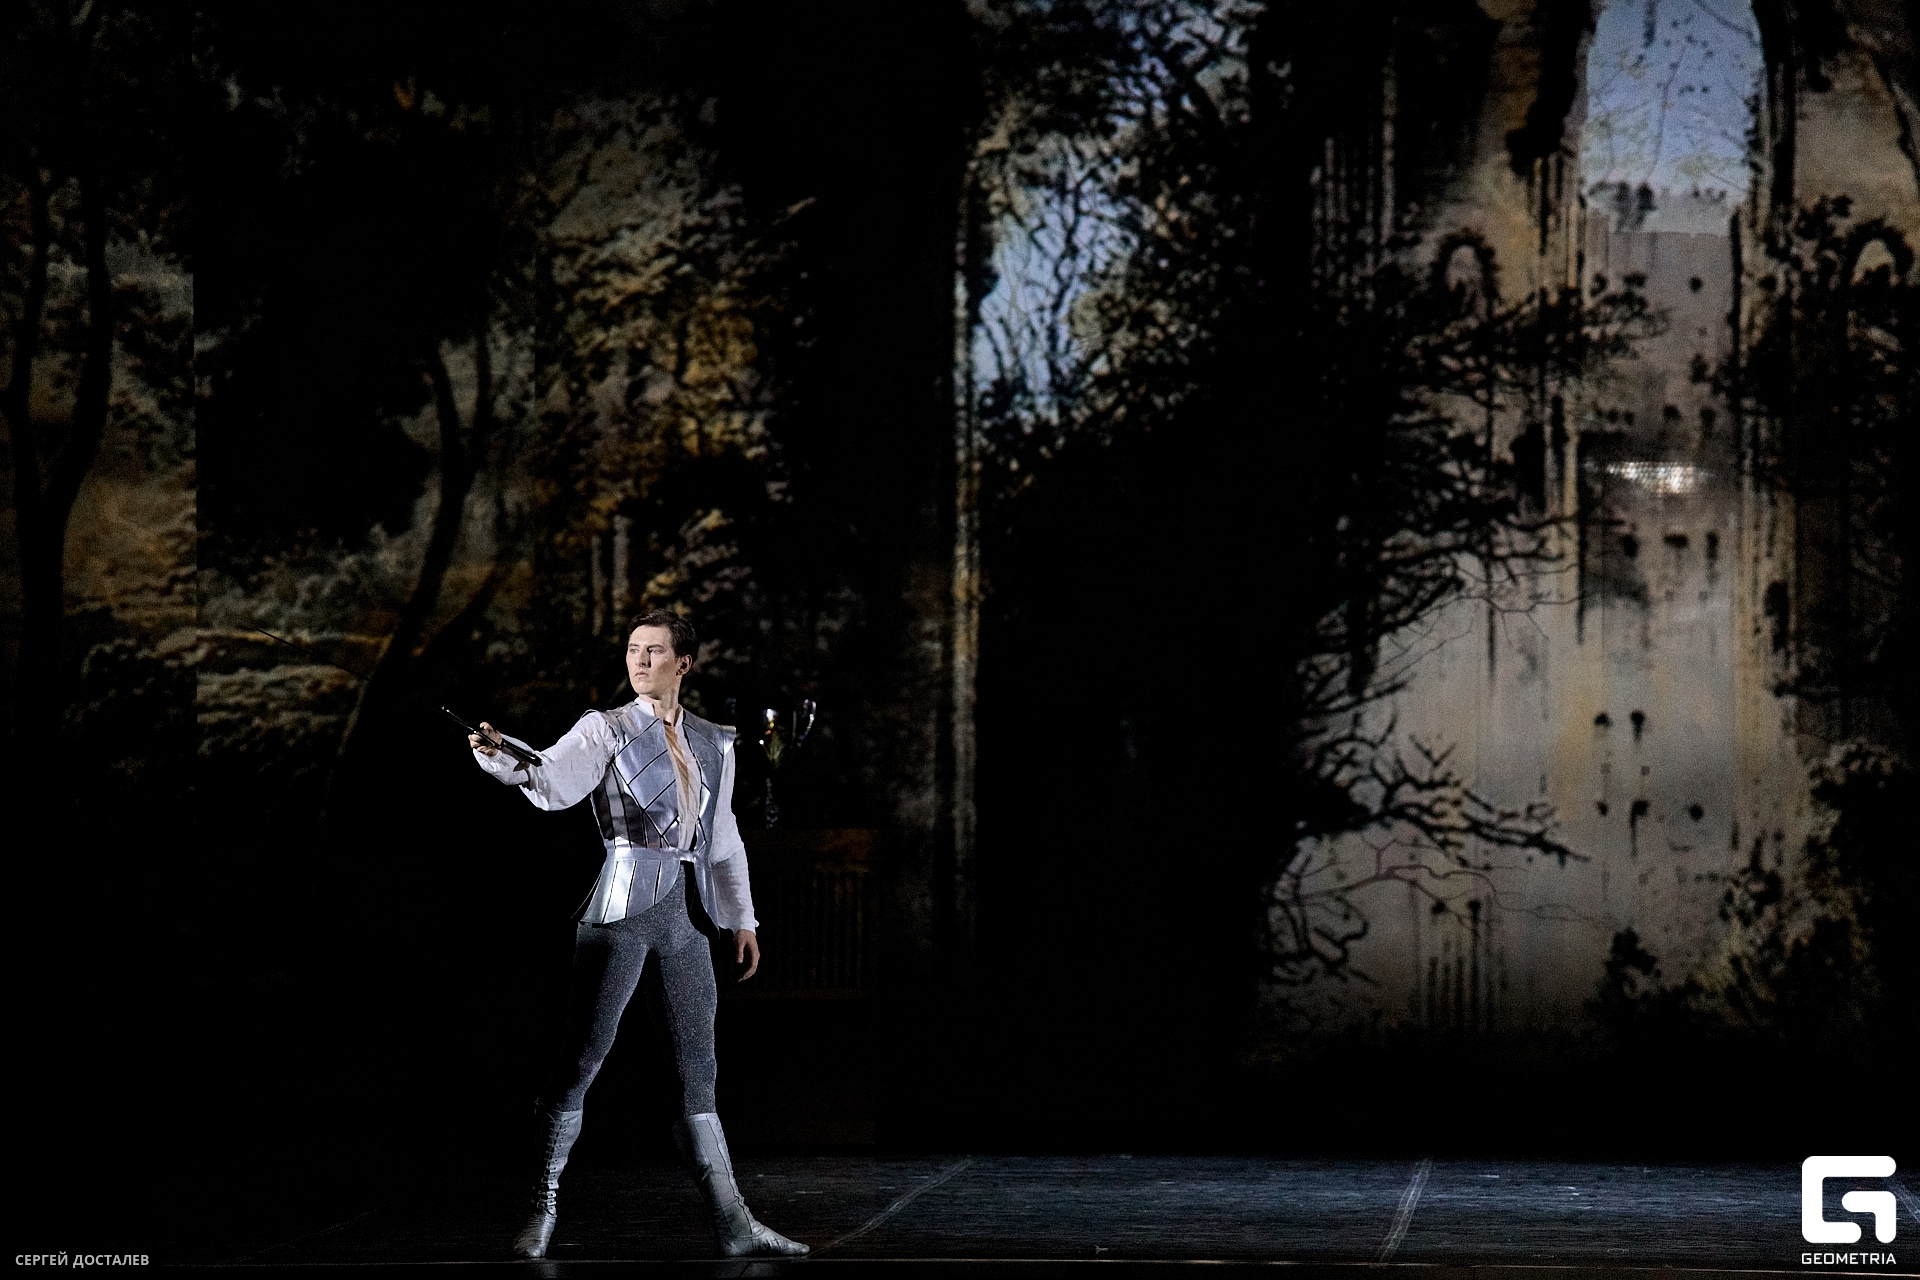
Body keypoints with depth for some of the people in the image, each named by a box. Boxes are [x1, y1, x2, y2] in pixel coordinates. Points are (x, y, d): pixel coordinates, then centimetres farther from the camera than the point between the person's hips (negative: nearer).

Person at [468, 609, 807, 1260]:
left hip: (686, 912, 5)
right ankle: (543, 1207, 4)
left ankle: (732, 1224, 9)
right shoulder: (606, 729, -2)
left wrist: (742, 917, 20)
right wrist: (501, 760, -38)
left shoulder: (713, 743, 14)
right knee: (582, 1055, -5)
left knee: (697, 1068, 7)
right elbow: (553, 783, -19)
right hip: (621, 909, -5)